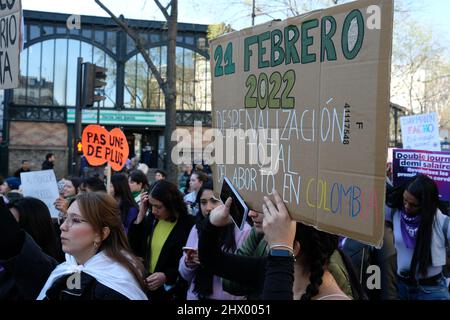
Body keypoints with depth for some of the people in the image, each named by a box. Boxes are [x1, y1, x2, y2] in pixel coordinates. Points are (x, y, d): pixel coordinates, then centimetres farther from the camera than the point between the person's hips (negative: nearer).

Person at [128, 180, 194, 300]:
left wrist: (166, 276, -27)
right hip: (146, 286, 6)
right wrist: (141, 214, -9)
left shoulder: (188, 226, -16)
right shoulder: (152, 219, 1)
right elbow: (132, 247, -4)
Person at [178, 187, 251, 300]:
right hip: (196, 296, 4)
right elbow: (185, 275, 6)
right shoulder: (197, 229, 2)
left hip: (229, 298, -4)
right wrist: (188, 263, -14)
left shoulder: (243, 230, -13)